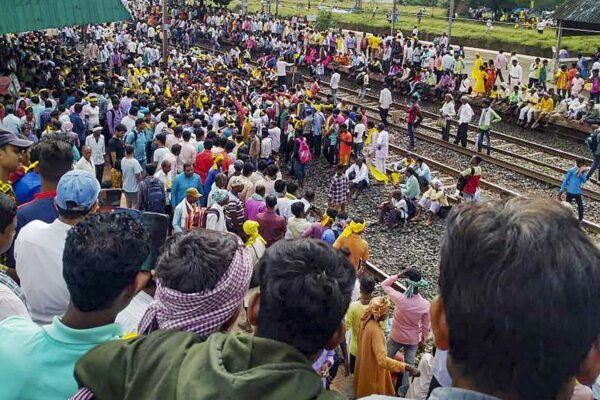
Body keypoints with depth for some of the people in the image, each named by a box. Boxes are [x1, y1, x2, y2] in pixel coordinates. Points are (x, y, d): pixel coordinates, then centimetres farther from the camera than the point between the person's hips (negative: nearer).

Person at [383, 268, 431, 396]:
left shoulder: (399, 299, -29)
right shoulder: (425, 305, -22)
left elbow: (384, 284, -13)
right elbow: (425, 326, -9)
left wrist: (398, 276, -24)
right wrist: (423, 341, 8)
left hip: (396, 337, -1)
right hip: (413, 340, 1)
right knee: (408, 365, 21)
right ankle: (403, 391, 35)